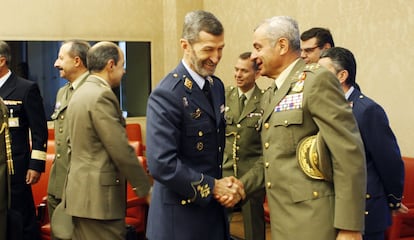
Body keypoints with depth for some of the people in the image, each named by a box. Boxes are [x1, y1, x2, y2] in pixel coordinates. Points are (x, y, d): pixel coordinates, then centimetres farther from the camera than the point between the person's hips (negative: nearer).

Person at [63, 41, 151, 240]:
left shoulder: (79, 93, 13)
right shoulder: (102, 96, -16)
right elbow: (121, 150, -18)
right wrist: (145, 188, -9)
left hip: (80, 191, 10)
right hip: (99, 195, -10)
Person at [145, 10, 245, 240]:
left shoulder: (217, 86, 7)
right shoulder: (166, 95, -18)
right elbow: (161, 164, -24)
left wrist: (227, 185, -1)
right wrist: (212, 187, -16)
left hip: (215, 211, 7)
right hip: (180, 216, -7)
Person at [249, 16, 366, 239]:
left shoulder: (317, 80, -11)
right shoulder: (269, 95, 15)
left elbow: (349, 153, -17)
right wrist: (241, 187, 8)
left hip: (313, 220, -8)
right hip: (282, 220, 8)